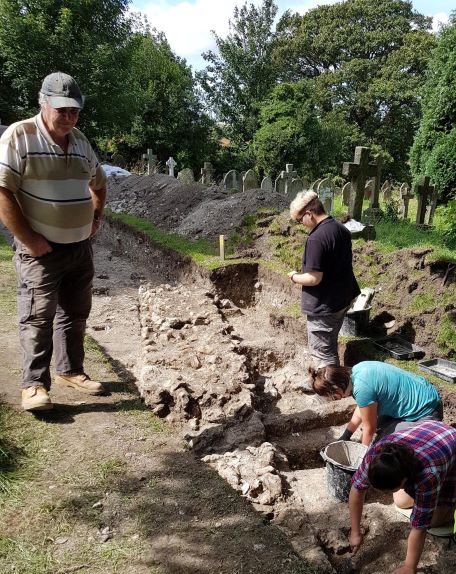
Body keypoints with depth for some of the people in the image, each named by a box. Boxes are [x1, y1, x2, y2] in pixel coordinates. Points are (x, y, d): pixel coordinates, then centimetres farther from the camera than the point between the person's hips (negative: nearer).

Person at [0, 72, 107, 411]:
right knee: (38, 317, -3)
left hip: (81, 247, 7)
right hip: (41, 250, -6)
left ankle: (70, 370, 29)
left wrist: (97, 218, 13)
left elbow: (98, 182, 25)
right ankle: (35, 384, 8)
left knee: (75, 314, 14)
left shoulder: (80, 140, 9)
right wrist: (28, 239, -18)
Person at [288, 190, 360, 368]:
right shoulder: (342, 229, 4)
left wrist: (294, 277, -7)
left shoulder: (317, 238, -25)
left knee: (322, 353, 5)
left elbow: (314, 278, -26)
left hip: (324, 306, -9)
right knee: (330, 345, 25)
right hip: (342, 299, 9)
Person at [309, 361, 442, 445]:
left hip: (426, 414, -9)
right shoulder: (356, 370, -4)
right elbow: (361, 408, 12)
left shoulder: (362, 388, -29)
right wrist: (346, 435, 17)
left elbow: (369, 428, -14)